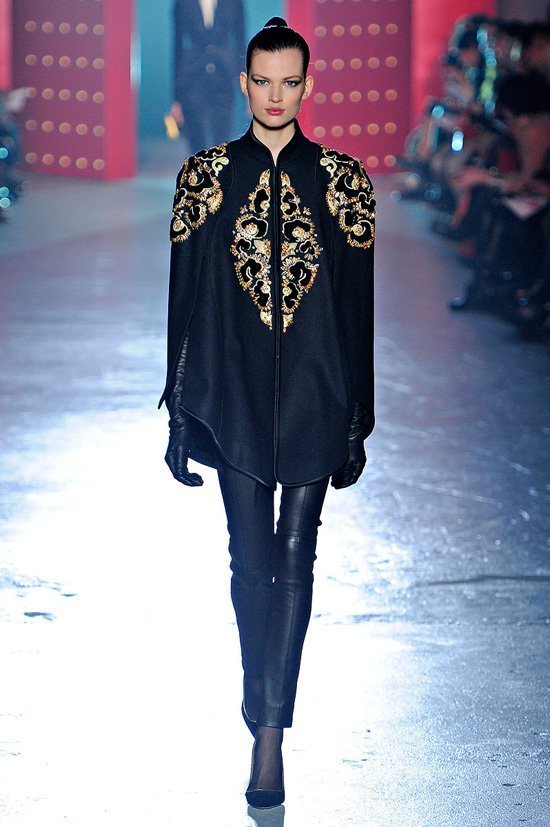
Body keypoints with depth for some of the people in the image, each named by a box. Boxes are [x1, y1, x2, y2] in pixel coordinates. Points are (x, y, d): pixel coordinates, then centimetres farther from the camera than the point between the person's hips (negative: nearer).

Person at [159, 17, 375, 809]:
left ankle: (269, 734, -1)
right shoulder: (204, 176, 3)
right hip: (236, 393, 1)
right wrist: (182, 414, 1)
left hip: (315, 392, 0)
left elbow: (359, 301, 3)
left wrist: (357, 422, 2)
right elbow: (186, 298, 4)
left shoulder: (342, 177, 2)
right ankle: (268, 714, 23)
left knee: (295, 560, -2)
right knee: (250, 559, 4)